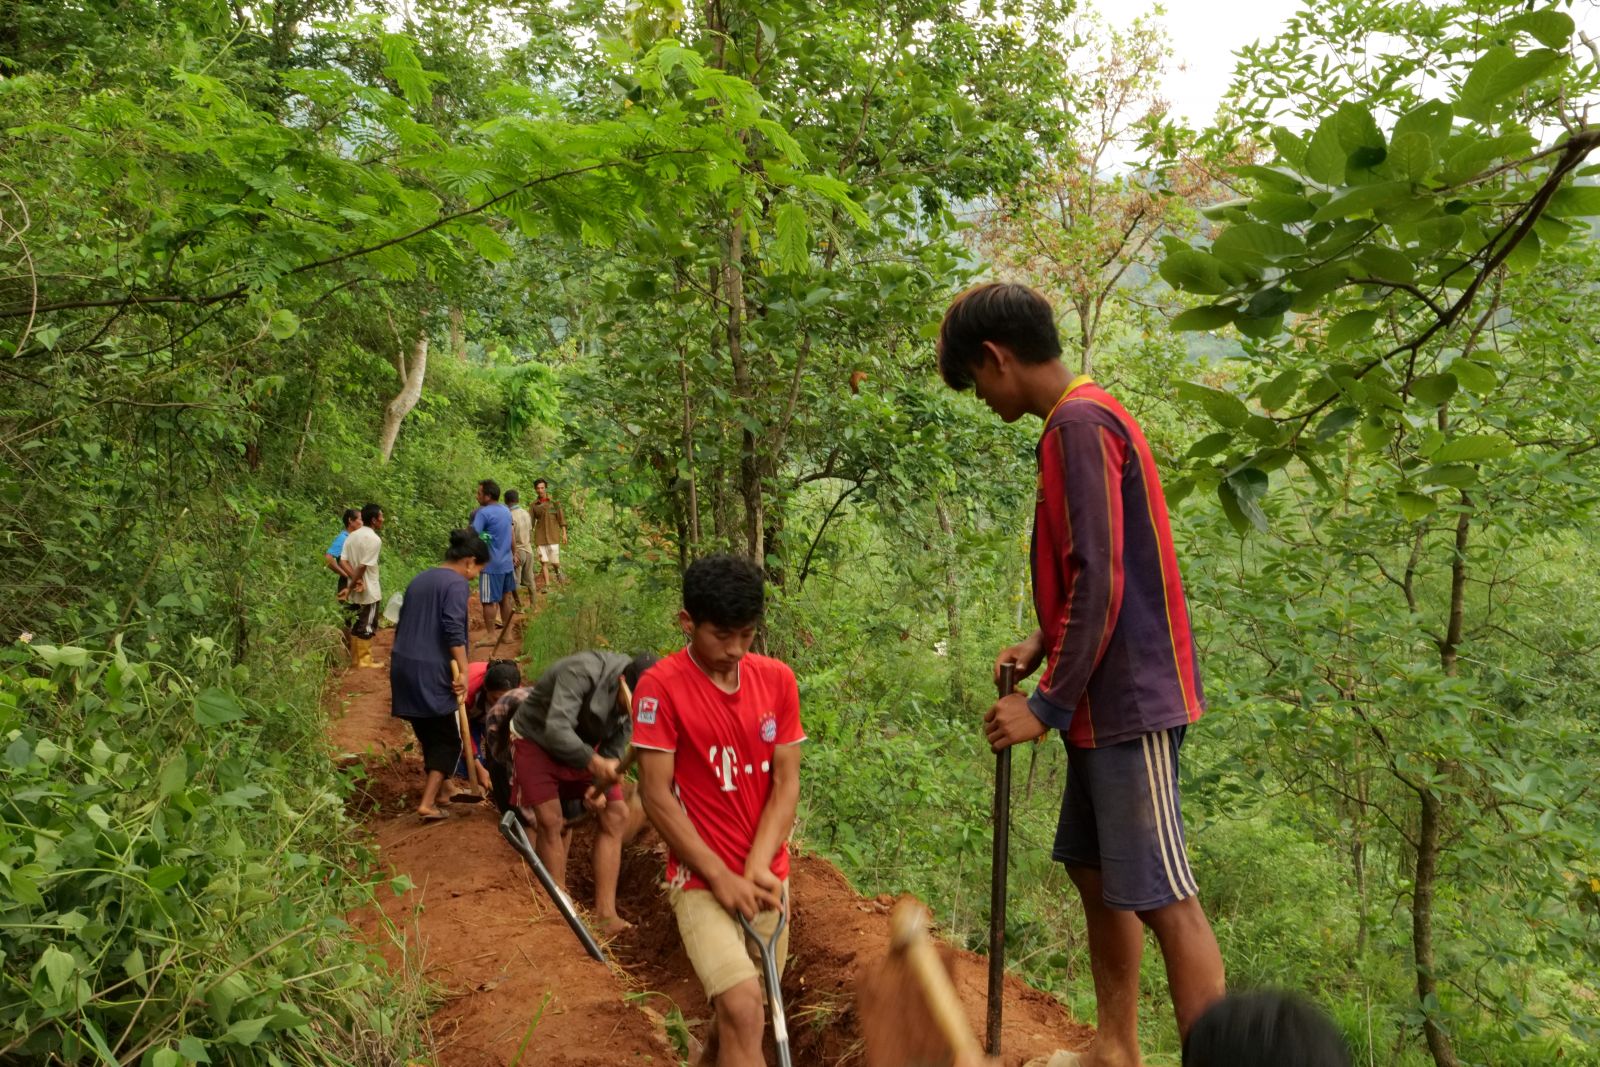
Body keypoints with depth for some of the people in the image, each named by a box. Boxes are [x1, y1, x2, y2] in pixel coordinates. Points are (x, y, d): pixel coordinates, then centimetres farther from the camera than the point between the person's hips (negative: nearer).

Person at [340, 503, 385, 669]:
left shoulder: (351, 536, 8)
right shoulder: (374, 539, -18)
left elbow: (343, 561, -1)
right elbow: (363, 566, -21)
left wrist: (355, 580, -10)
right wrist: (353, 584, -11)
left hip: (356, 591, 8)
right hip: (369, 591, -8)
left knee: (356, 625, 14)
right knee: (367, 627, 2)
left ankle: (355, 658, 21)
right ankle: (364, 660, 8)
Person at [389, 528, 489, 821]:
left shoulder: (419, 580, 17)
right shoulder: (457, 584, -9)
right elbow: (454, 629, -21)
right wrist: (462, 671, -21)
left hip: (402, 667, 8)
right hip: (431, 672, -8)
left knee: (427, 735, 19)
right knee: (448, 741, 3)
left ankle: (433, 791, 28)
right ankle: (428, 803, -4)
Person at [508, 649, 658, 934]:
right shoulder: (582, 672, -37)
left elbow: (614, 749, -6)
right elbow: (557, 730, -45)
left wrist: (601, 785, -21)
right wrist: (595, 763, -54)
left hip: (583, 744, 6)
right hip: (536, 738, -5)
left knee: (616, 815, -5)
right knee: (551, 821, -12)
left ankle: (605, 912, -3)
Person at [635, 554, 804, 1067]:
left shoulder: (778, 679, -2)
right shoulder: (661, 686, -15)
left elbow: (786, 782, -1)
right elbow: (656, 795, -14)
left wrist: (757, 868, -12)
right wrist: (720, 876, -15)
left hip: (767, 878, 5)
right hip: (702, 878, -4)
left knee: (737, 1011, 16)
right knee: (743, 1009, -18)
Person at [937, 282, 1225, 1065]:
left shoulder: (1078, 424, -17)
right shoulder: (1086, 419, 14)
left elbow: (1101, 584, -22)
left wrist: (1048, 705, -17)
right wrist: (1042, 643, 8)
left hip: (1129, 700, -10)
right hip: (1107, 699, 10)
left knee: (1163, 898, -5)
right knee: (1094, 873, 18)